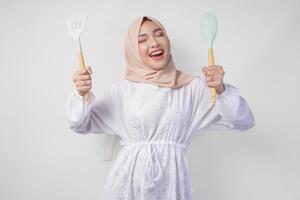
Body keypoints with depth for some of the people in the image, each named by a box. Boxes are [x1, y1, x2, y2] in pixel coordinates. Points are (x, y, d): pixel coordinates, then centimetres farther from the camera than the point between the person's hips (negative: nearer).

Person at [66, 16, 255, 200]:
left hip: (170, 181, 0)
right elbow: (82, 124, 9)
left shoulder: (192, 87, -1)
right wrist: (81, 94, -10)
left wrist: (221, 90, -20)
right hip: (128, 181, 1)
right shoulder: (122, 88, 3)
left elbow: (244, 121, -3)